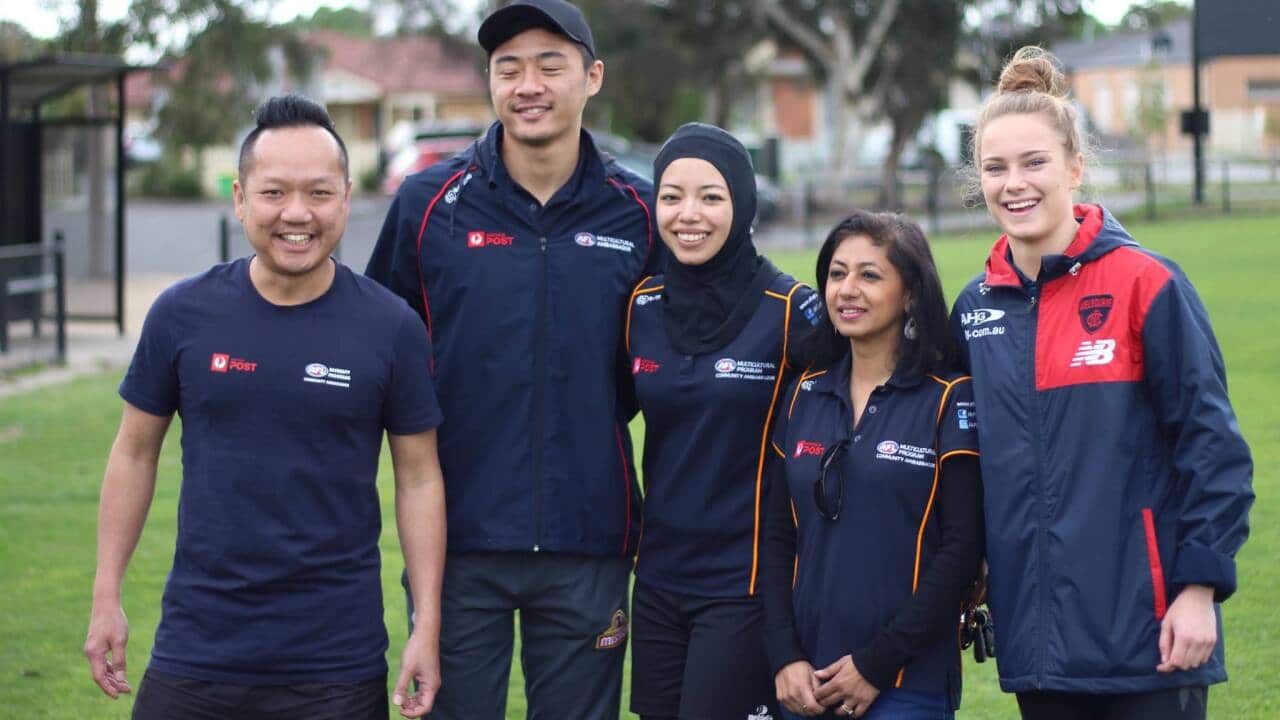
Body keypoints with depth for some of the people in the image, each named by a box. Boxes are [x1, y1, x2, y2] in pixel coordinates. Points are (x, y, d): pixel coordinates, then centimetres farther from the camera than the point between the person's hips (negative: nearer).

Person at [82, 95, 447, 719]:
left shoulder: (391, 327, -3)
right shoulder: (182, 314, -1)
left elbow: (418, 476, 2)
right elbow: (136, 452, 8)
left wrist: (428, 626, -2)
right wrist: (106, 596, 5)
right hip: (197, 652, 1)